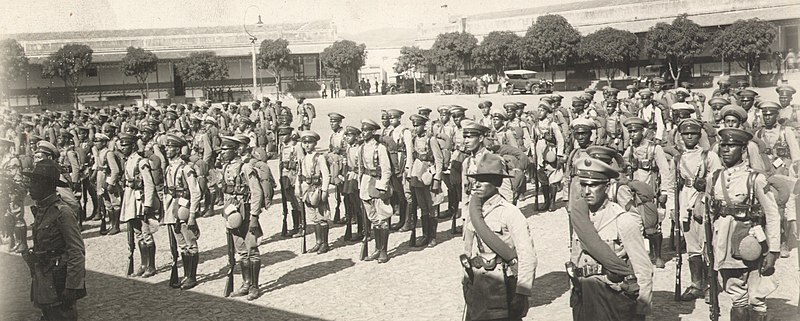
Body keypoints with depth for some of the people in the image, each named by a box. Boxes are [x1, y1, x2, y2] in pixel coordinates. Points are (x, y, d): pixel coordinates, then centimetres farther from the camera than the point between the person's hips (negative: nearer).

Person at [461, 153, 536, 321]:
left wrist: (521, 295, -20)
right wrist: (466, 281, 14)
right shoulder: (473, 210, 6)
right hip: (474, 287, 6)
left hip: (501, 288, -6)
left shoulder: (509, 213, -14)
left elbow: (528, 257, -18)